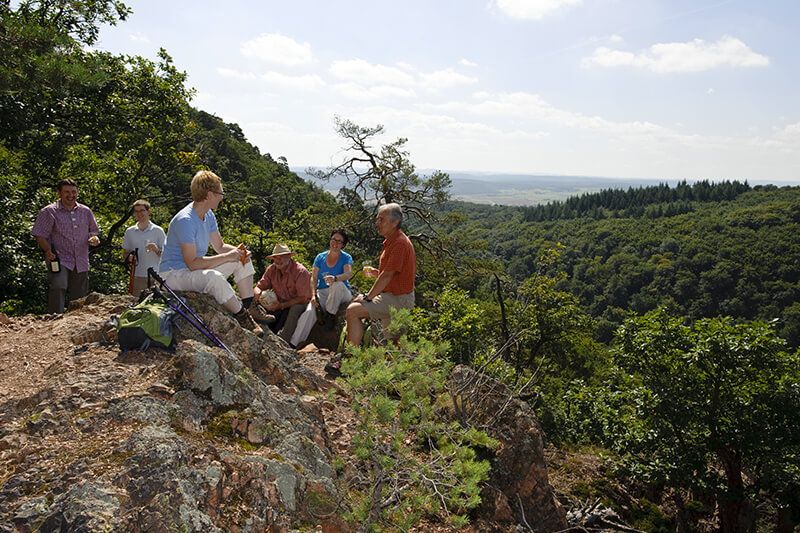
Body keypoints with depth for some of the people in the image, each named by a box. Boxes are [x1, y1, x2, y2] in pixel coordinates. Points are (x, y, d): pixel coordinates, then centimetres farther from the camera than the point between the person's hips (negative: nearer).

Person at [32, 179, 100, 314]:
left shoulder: (85, 211, 12)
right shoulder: (49, 211, 0)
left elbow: (93, 231, 23)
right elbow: (39, 235, -3)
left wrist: (94, 239, -2)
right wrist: (48, 250, -20)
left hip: (81, 263, 5)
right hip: (59, 259, -4)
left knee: (79, 296, 10)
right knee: (58, 287, -28)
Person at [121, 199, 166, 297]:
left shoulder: (158, 230, 1)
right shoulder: (129, 231, 10)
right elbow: (126, 253, 16)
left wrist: (156, 250, -18)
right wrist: (129, 257, -6)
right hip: (137, 276, 2)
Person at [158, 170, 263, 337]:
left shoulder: (208, 216, 4)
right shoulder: (185, 221, -25)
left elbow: (220, 246, 13)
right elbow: (192, 263, -29)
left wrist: (238, 251, -8)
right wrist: (227, 257, -26)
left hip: (198, 271, 10)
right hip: (174, 273, -10)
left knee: (243, 260, 5)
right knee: (214, 277, -38)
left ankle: (250, 308, -3)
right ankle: (243, 318, -21)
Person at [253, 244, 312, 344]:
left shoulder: (301, 272, -17)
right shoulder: (271, 270, -1)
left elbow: (303, 298, -20)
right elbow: (258, 287, 2)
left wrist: (282, 305, -30)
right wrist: (258, 293, -24)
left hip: (298, 305, -5)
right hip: (279, 304, 5)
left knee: (295, 309, -38)